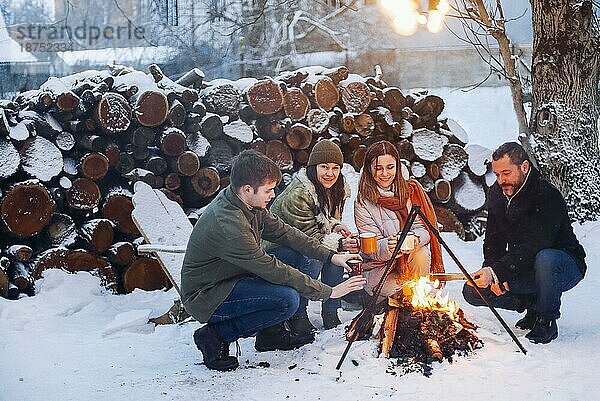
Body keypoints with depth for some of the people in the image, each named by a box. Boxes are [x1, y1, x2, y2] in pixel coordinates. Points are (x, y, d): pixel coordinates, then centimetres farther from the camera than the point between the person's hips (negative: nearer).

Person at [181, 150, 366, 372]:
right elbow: (272, 270, -27)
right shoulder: (228, 225, -32)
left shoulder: (248, 204, -4)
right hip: (205, 298, -9)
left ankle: (272, 334, 12)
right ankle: (216, 336, -9)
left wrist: (330, 256, -2)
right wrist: (329, 291, -21)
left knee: (297, 258, 3)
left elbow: (283, 232, 6)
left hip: (229, 279, 9)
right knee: (288, 299, -25)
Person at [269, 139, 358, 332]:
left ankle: (331, 314, -8)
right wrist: (339, 243, -37)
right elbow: (309, 237, -25)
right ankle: (297, 316, -16)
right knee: (313, 258, -31)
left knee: (337, 253, -17)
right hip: (275, 248, -7)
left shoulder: (336, 189, -2)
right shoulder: (298, 195, -28)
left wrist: (336, 226, -9)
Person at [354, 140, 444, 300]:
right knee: (393, 288, -31)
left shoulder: (411, 190, -2)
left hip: (411, 258, 2)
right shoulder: (363, 203, -10)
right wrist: (389, 246, -38)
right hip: (379, 265, -2)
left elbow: (423, 228, -6)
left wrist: (415, 240, -31)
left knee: (421, 255, -31)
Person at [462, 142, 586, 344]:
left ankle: (546, 320, -17)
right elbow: (493, 241, 2)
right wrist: (492, 273, -17)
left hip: (566, 267, -6)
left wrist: (497, 271, -42)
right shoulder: (496, 194, 0)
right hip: (522, 270, 6)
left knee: (545, 259, -42)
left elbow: (533, 246, -34)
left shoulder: (548, 196, -24)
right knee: (472, 291, -11)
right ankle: (533, 303, 7)